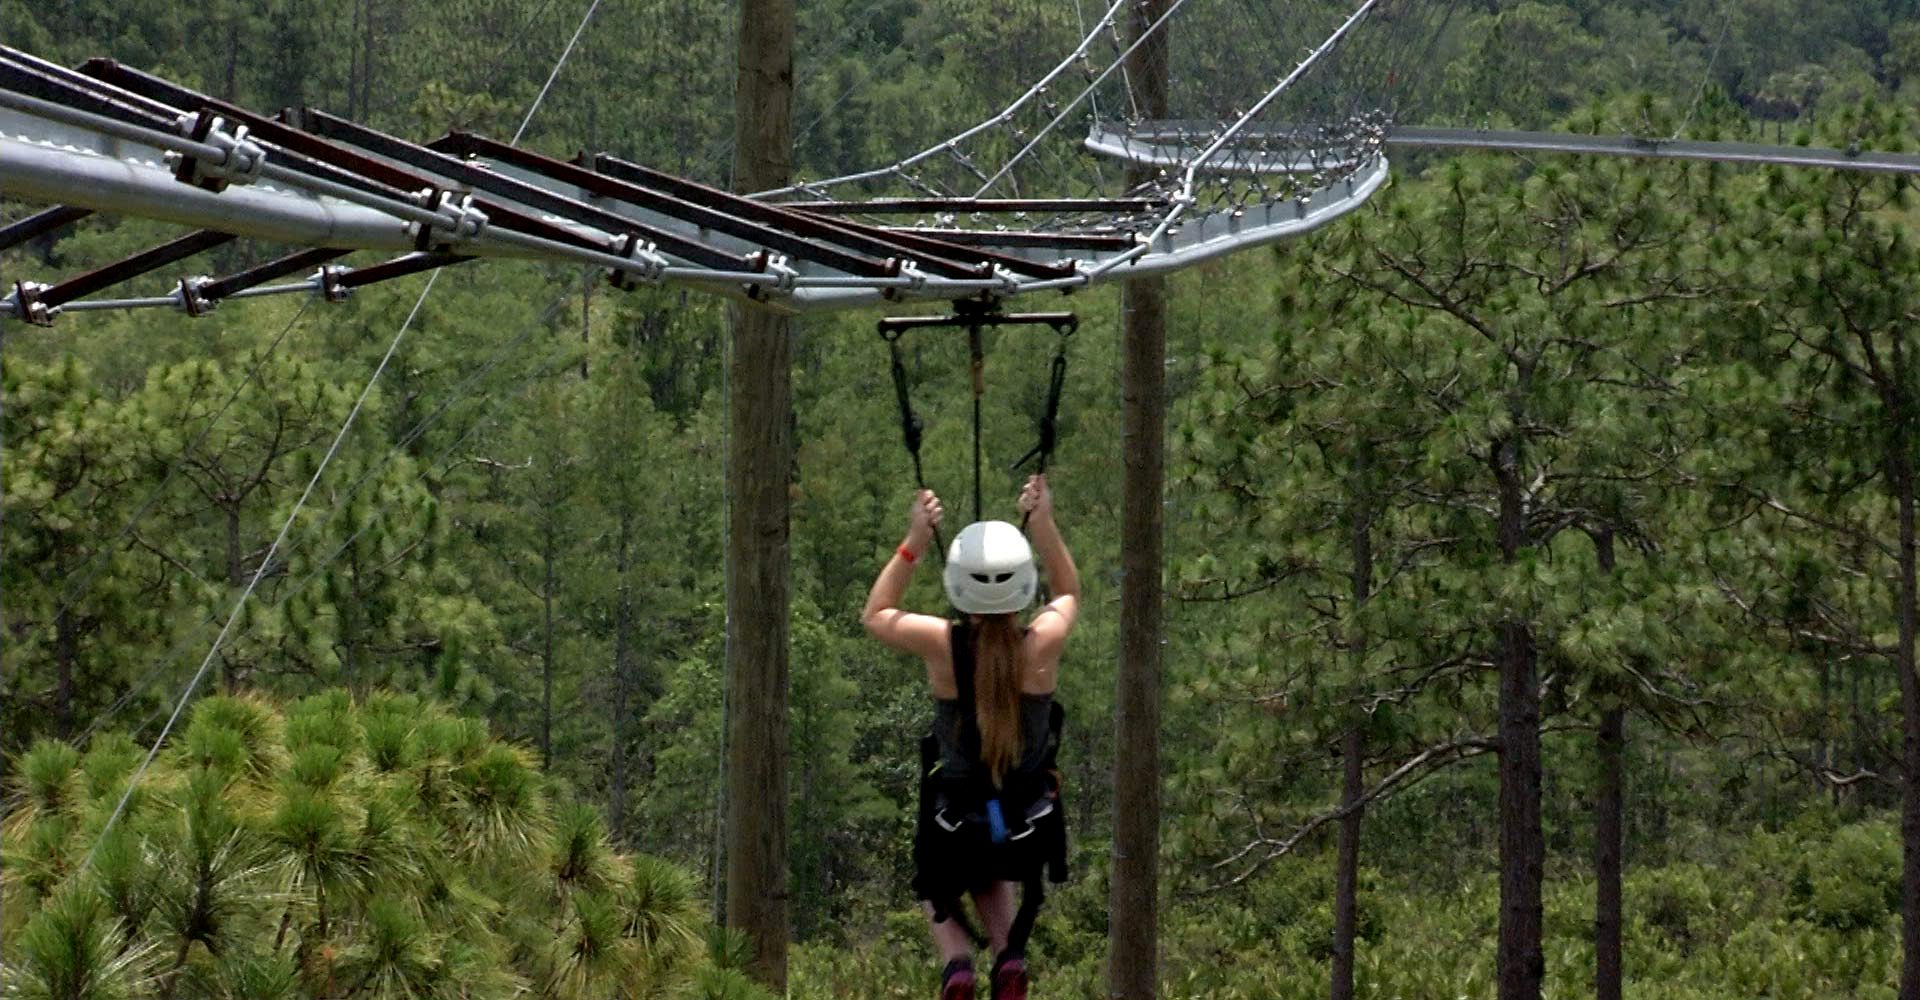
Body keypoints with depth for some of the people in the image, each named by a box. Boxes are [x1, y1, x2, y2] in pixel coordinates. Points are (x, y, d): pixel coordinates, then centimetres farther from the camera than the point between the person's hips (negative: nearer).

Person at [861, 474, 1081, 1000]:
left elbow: (875, 615, 2)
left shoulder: (941, 644, -21)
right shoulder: (1043, 643, -18)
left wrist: (914, 542, 0)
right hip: (1031, 830, 2)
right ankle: (1010, 954, 7)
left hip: (956, 826, -2)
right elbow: (1069, 594, 8)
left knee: (937, 886, 31)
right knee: (992, 876, 35)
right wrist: (1044, 526, 4)